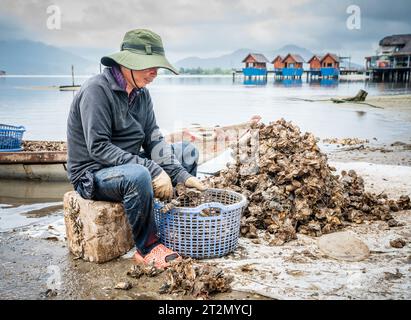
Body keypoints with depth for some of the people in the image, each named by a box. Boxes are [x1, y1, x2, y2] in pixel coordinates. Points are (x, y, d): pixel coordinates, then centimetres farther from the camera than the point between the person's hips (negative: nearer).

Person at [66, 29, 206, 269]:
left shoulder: (142, 94, 4)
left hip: (129, 164, 9)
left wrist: (182, 176, -14)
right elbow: (99, 148, -27)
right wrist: (152, 170, -31)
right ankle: (147, 247, -16)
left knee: (188, 152, 5)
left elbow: (154, 141, 0)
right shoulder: (97, 90, -20)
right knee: (138, 176, -39)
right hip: (92, 174, -8)